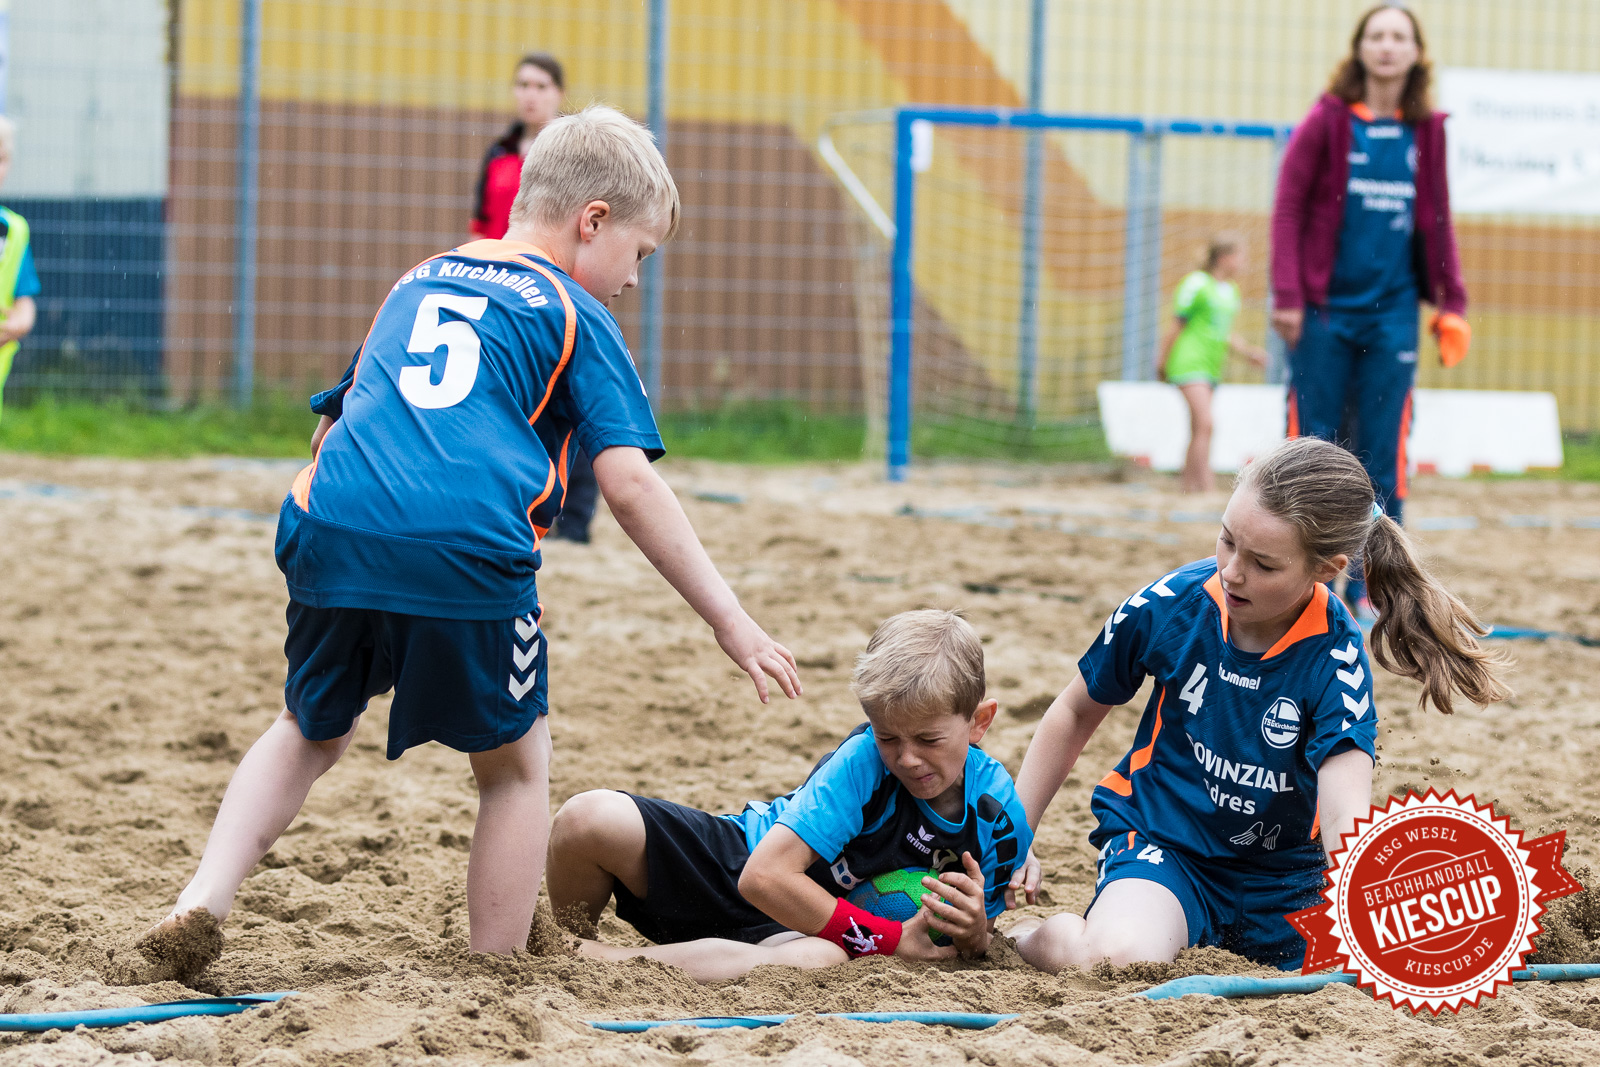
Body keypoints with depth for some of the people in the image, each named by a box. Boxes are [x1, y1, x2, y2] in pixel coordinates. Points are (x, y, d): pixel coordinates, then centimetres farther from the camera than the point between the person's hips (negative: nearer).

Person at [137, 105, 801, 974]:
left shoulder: (417, 282, 29)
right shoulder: (573, 313, 12)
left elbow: (334, 420, 36)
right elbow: (628, 483, 2)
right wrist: (729, 620, 3)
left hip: (331, 532, 5)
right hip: (465, 552, -5)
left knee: (312, 731, 28)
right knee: (514, 766, 15)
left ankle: (203, 902, 13)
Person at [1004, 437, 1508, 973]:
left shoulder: (1334, 658, -19)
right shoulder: (1169, 606, -14)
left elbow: (1345, 819, -31)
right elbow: (1077, 712, 6)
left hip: (1283, 874, 3)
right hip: (1159, 844, -2)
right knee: (1116, 959, -34)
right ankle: (1023, 934, 3)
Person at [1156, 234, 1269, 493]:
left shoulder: (1231, 291, 15)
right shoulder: (1197, 285, -10)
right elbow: (1176, 328, -6)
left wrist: (1250, 352, 10)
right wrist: (1163, 364, -3)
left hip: (1211, 366, 8)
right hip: (1189, 363, -8)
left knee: (1198, 430, 10)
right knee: (1205, 423, -17)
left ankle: (1188, 482, 17)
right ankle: (1206, 486, -21)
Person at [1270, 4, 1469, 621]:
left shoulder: (1426, 132, 8)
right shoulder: (1328, 123, -2)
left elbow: (1437, 221, 15)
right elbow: (1288, 209, -3)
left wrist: (1452, 303, 9)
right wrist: (1287, 296, -10)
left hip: (1393, 311, 2)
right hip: (1326, 309, -2)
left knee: (1382, 455, 2)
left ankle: (1369, 592, 8)